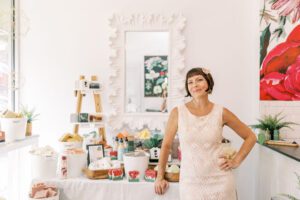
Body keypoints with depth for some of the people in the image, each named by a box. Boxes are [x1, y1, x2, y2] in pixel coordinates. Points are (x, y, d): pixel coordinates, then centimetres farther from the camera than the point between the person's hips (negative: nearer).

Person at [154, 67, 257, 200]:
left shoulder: (221, 113, -5)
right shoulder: (178, 112, -7)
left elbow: (250, 137, 7)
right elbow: (166, 145, 2)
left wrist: (236, 161, -1)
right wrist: (160, 177, 4)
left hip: (219, 181, 1)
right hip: (190, 182, 0)